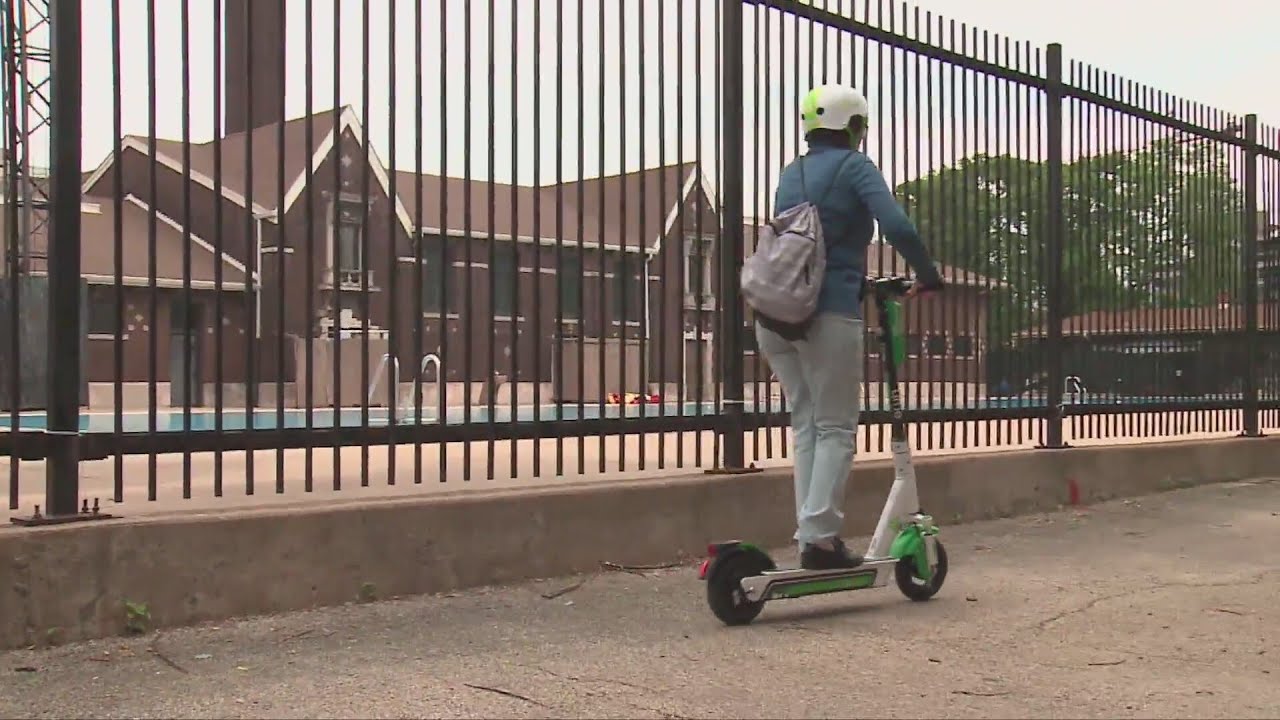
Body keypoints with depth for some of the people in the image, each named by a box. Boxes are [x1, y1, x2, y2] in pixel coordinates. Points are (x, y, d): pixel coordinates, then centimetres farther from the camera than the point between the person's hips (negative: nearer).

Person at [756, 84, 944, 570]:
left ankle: (809, 534, 11)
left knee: (806, 426, 13)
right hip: (829, 314, -6)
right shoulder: (854, 166, -1)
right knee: (836, 428, 1)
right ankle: (820, 537, -5)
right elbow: (897, 227, -15)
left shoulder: (791, 174, 18)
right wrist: (928, 275, 0)